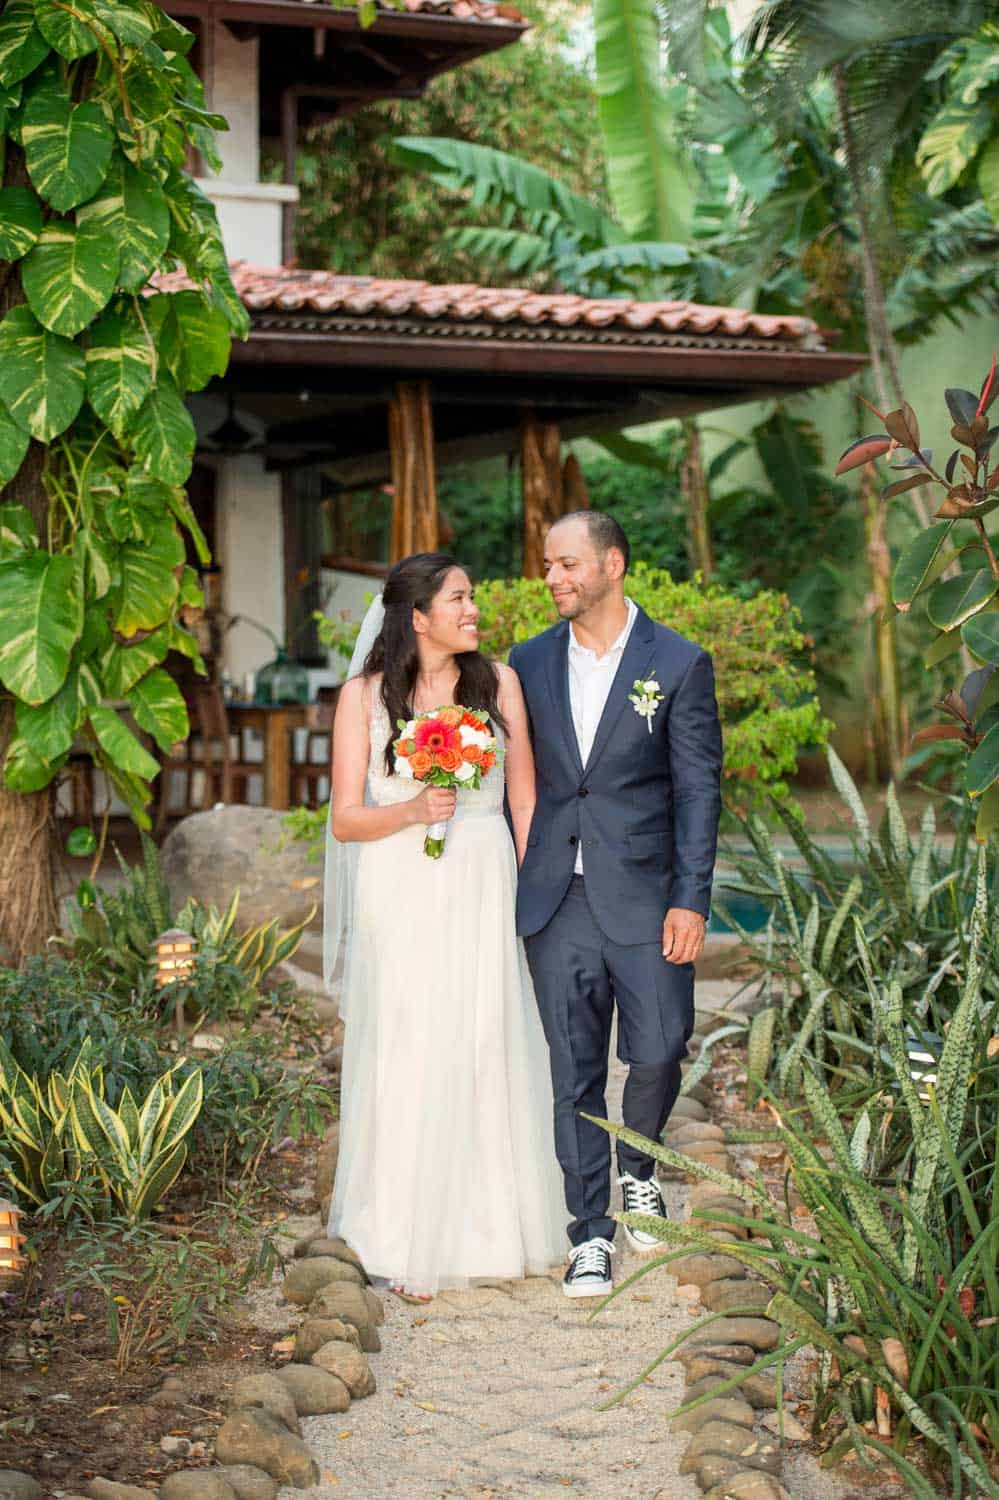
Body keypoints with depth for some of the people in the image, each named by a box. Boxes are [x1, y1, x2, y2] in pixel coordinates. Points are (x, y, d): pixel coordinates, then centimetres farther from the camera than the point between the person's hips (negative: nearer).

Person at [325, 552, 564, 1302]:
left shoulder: (499, 683, 4)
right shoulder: (365, 696, -1)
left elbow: (525, 802, 7)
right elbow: (345, 819, -2)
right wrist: (413, 810, -20)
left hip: (484, 891, 2)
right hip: (401, 896, -2)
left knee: (489, 1051, 5)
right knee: (408, 1057, 0)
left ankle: (490, 1229, 19)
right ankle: (411, 1242, 11)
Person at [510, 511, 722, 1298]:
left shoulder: (679, 663, -3)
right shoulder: (529, 663, 7)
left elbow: (698, 788, -4)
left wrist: (691, 901, -9)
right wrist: (512, 888, 5)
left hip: (644, 898, -2)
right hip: (557, 903, 2)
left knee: (658, 1054, 2)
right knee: (574, 1071, 4)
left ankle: (638, 1173, 32)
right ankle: (590, 1234, 13)